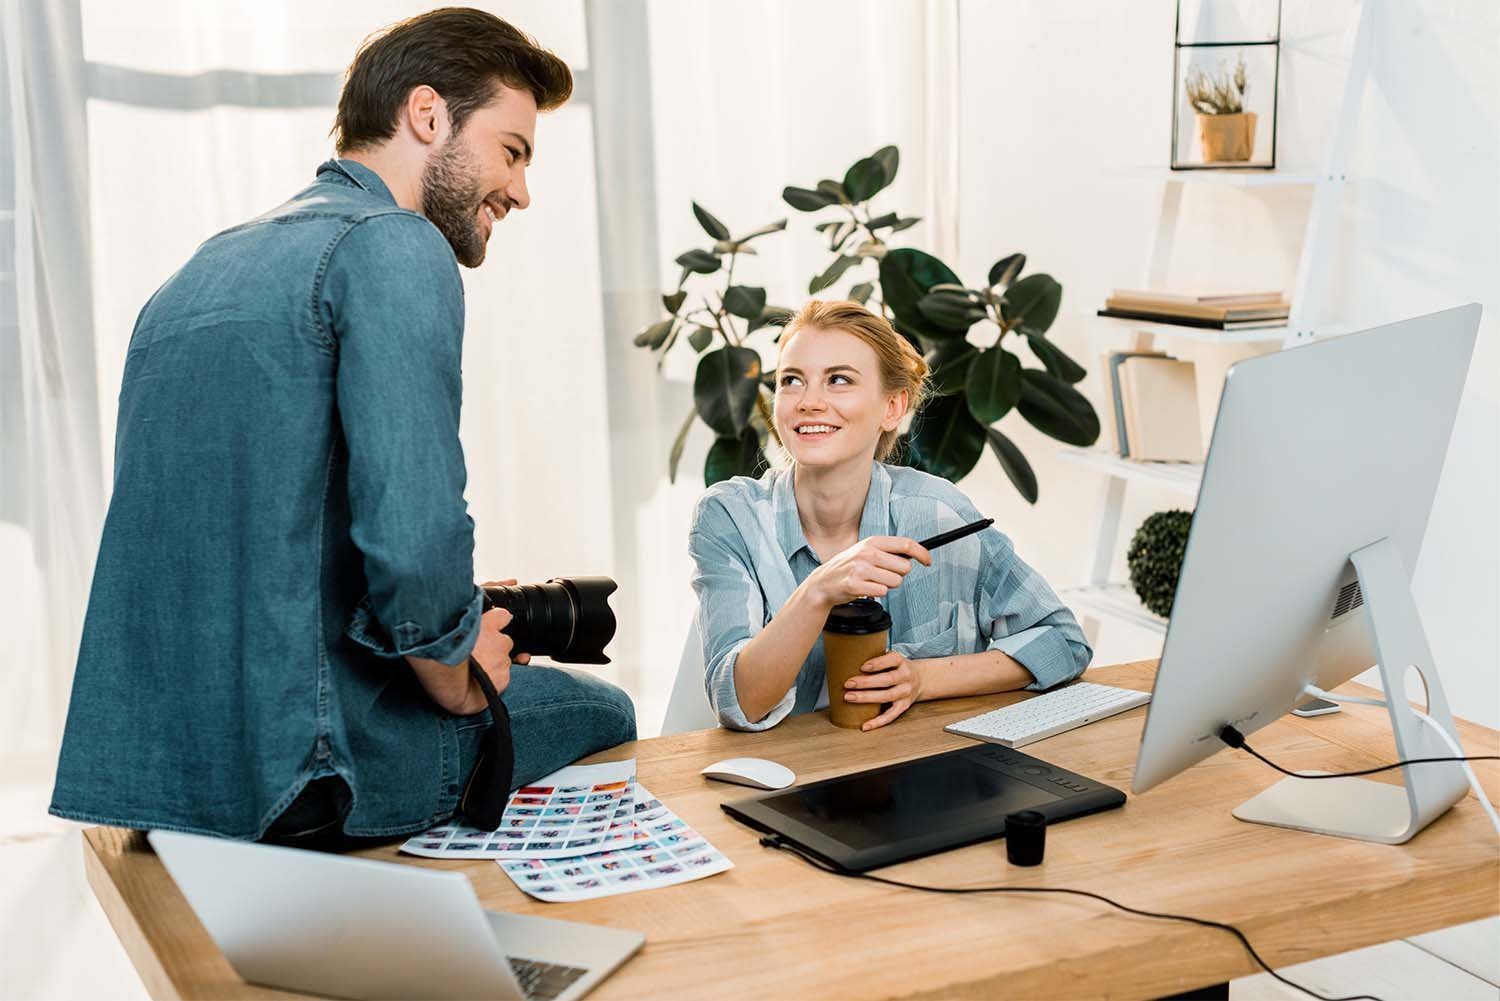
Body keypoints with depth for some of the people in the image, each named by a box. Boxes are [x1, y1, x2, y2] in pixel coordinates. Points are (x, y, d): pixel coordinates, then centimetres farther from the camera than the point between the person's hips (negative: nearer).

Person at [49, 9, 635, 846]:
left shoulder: (200, 273, 15)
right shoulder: (394, 248, -12)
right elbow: (414, 543, -24)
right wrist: (456, 678, -4)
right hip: (305, 769, -8)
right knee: (602, 713, 17)